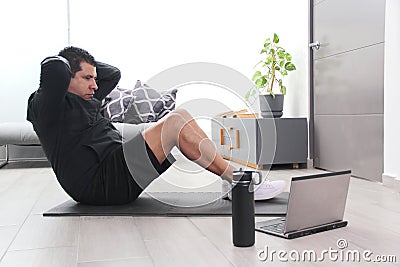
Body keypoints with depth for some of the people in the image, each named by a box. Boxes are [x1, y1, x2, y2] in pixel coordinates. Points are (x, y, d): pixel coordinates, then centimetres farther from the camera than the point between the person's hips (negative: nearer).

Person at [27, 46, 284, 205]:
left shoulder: (84, 98, 21)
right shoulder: (45, 107, -6)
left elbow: (113, 74, 31)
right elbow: (55, 70, -28)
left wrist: (81, 60, 21)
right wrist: (58, 60, -5)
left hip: (117, 171, 10)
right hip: (97, 184, -10)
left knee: (181, 116, -1)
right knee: (176, 123, -20)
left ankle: (231, 179, -4)